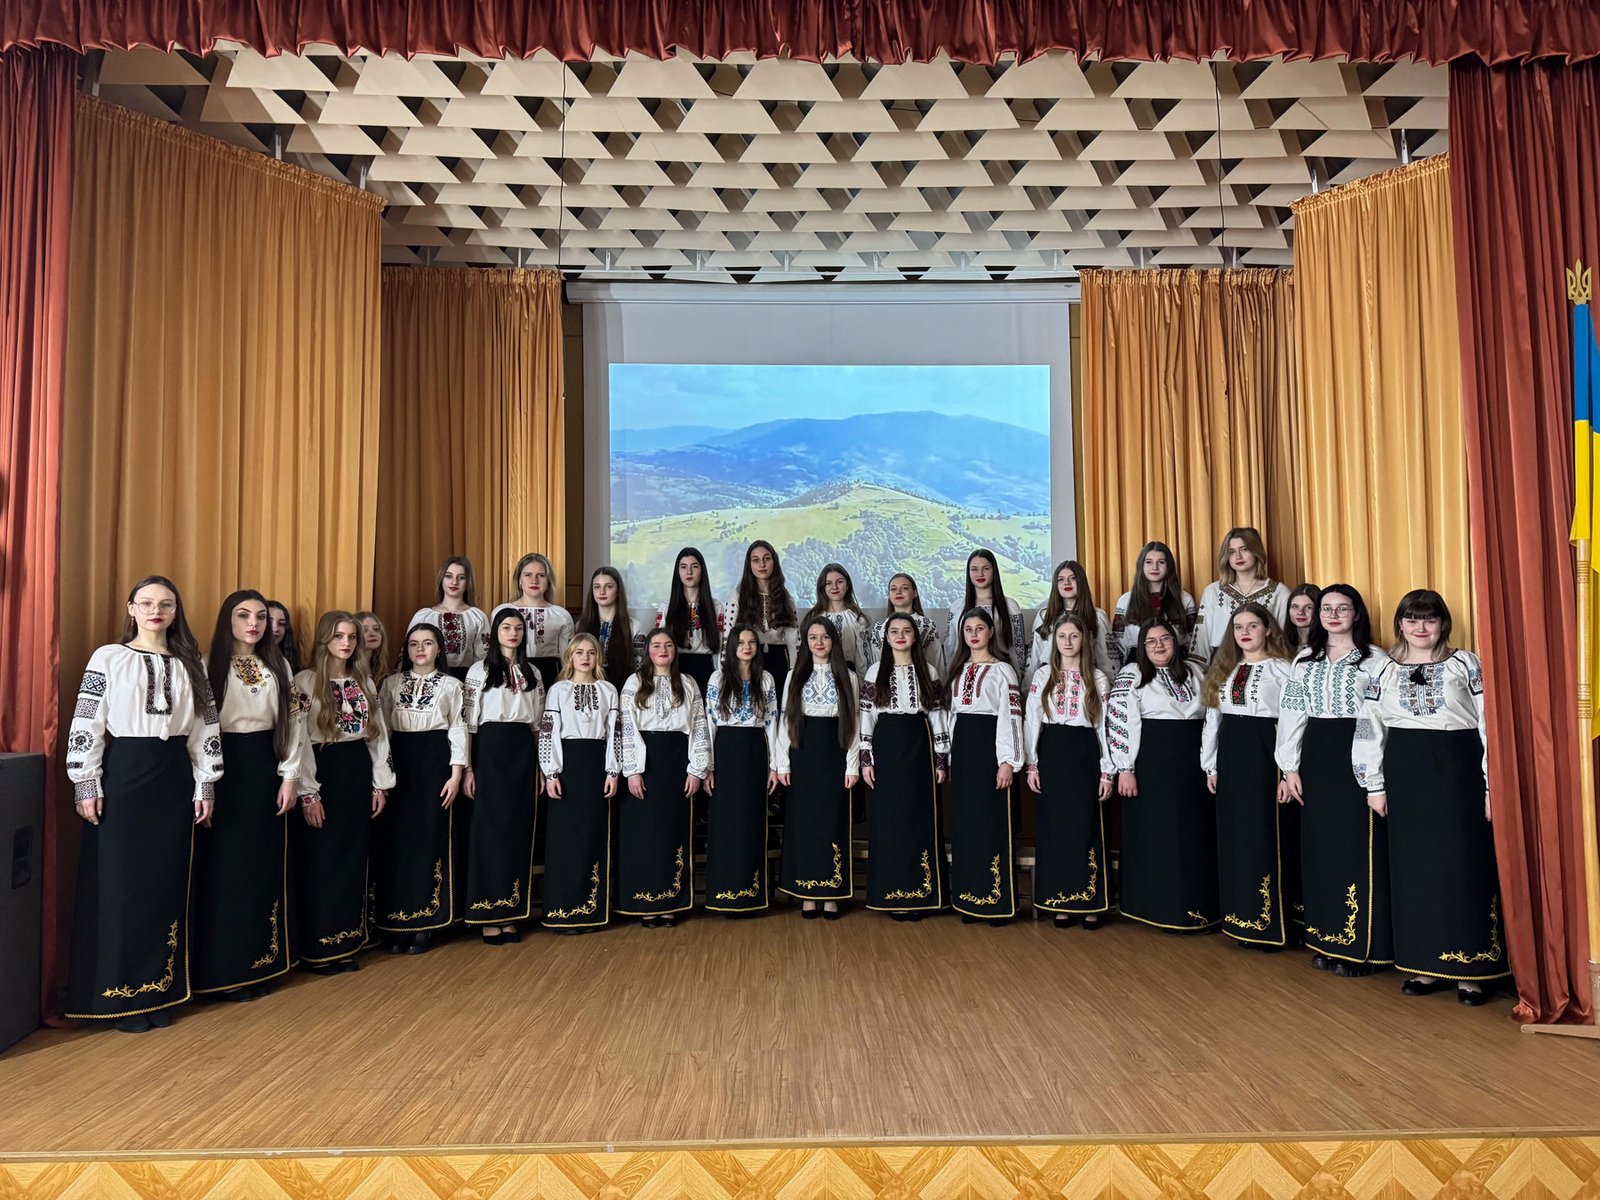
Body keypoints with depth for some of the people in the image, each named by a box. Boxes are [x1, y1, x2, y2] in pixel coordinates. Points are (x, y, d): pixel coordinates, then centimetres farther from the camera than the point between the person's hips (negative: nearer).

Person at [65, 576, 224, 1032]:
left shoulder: (191, 664, 9)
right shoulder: (108, 658, -1)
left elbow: (206, 729, 9)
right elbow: (86, 724, -3)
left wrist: (206, 786, 5)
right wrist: (86, 785, -9)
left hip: (175, 778, 3)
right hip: (122, 775, -3)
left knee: (167, 884, 7)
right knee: (120, 885, 1)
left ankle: (159, 991, 17)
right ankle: (122, 996, 11)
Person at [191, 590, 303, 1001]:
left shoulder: (278, 666, 9)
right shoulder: (209, 666, -4)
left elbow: (292, 721, 8)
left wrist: (290, 776, 1)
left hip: (266, 770, 4)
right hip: (223, 770, -4)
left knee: (264, 867, 9)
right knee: (225, 869, 1)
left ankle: (259, 965, 20)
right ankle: (222, 971, 11)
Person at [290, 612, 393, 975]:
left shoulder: (364, 682, 10)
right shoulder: (306, 682, -6)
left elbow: (379, 734, 12)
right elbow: (298, 740, -11)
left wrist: (381, 784, 7)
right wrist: (308, 793, -15)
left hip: (359, 773, 5)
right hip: (323, 772, -5)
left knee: (354, 860, 9)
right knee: (321, 862, 0)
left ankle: (347, 944, 18)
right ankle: (317, 949, 11)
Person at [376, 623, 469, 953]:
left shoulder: (450, 685, 6)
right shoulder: (392, 683, 9)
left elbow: (458, 730, 2)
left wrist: (456, 775, -6)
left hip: (436, 763, -1)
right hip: (400, 764, 2)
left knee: (431, 837, -1)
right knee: (398, 838, 0)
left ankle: (426, 923, 7)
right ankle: (396, 923, 9)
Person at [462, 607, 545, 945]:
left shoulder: (532, 673, 12)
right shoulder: (479, 671, 1)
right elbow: (467, 721, -3)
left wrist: (541, 766, 10)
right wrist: (468, 768, -8)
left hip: (524, 753, 4)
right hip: (490, 751, -4)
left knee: (519, 828, 5)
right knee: (490, 827, -2)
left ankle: (511, 914, 13)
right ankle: (488, 916, 5)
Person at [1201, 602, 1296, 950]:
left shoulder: (1281, 669, -4)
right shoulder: (1223, 670, 14)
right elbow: (1212, 719, 15)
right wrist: (1211, 765, 12)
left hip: (1265, 755, -6)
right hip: (1230, 756, 6)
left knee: (1265, 836, -2)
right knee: (1234, 838, 9)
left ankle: (1270, 925, 8)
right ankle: (1240, 919, 20)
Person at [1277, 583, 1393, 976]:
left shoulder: (1374, 659, -1)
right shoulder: (1305, 659, 11)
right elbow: (1291, 714, 9)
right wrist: (1290, 768, 4)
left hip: (1357, 758, -4)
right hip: (1315, 757, 4)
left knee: (1357, 847, -2)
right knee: (1319, 846, 8)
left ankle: (1359, 946, 8)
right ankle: (1326, 941, 18)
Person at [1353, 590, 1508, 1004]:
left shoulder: (1466, 664, 2)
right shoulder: (1385, 671, 7)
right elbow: (1369, 730, 7)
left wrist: (1492, 784, -6)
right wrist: (1375, 785, 4)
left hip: (1458, 773, -2)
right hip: (1406, 776, 2)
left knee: (1463, 866, -2)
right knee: (1414, 868, 6)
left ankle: (1470, 969, 9)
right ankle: (1427, 965, 16)